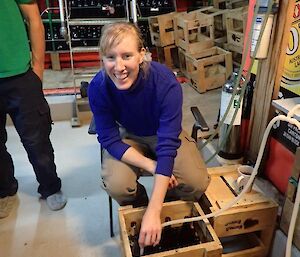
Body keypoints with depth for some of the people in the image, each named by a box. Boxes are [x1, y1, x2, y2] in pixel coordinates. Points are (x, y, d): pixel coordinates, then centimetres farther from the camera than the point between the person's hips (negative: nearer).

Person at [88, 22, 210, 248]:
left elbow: (167, 145, -36)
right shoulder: (98, 87, -27)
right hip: (129, 136, 1)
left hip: (165, 134, 0)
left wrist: (153, 213, -39)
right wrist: (153, 167, -32)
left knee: (197, 183, -21)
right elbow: (111, 140, -19)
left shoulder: (166, 83, -34)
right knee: (116, 185, -26)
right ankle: (138, 209, 11)